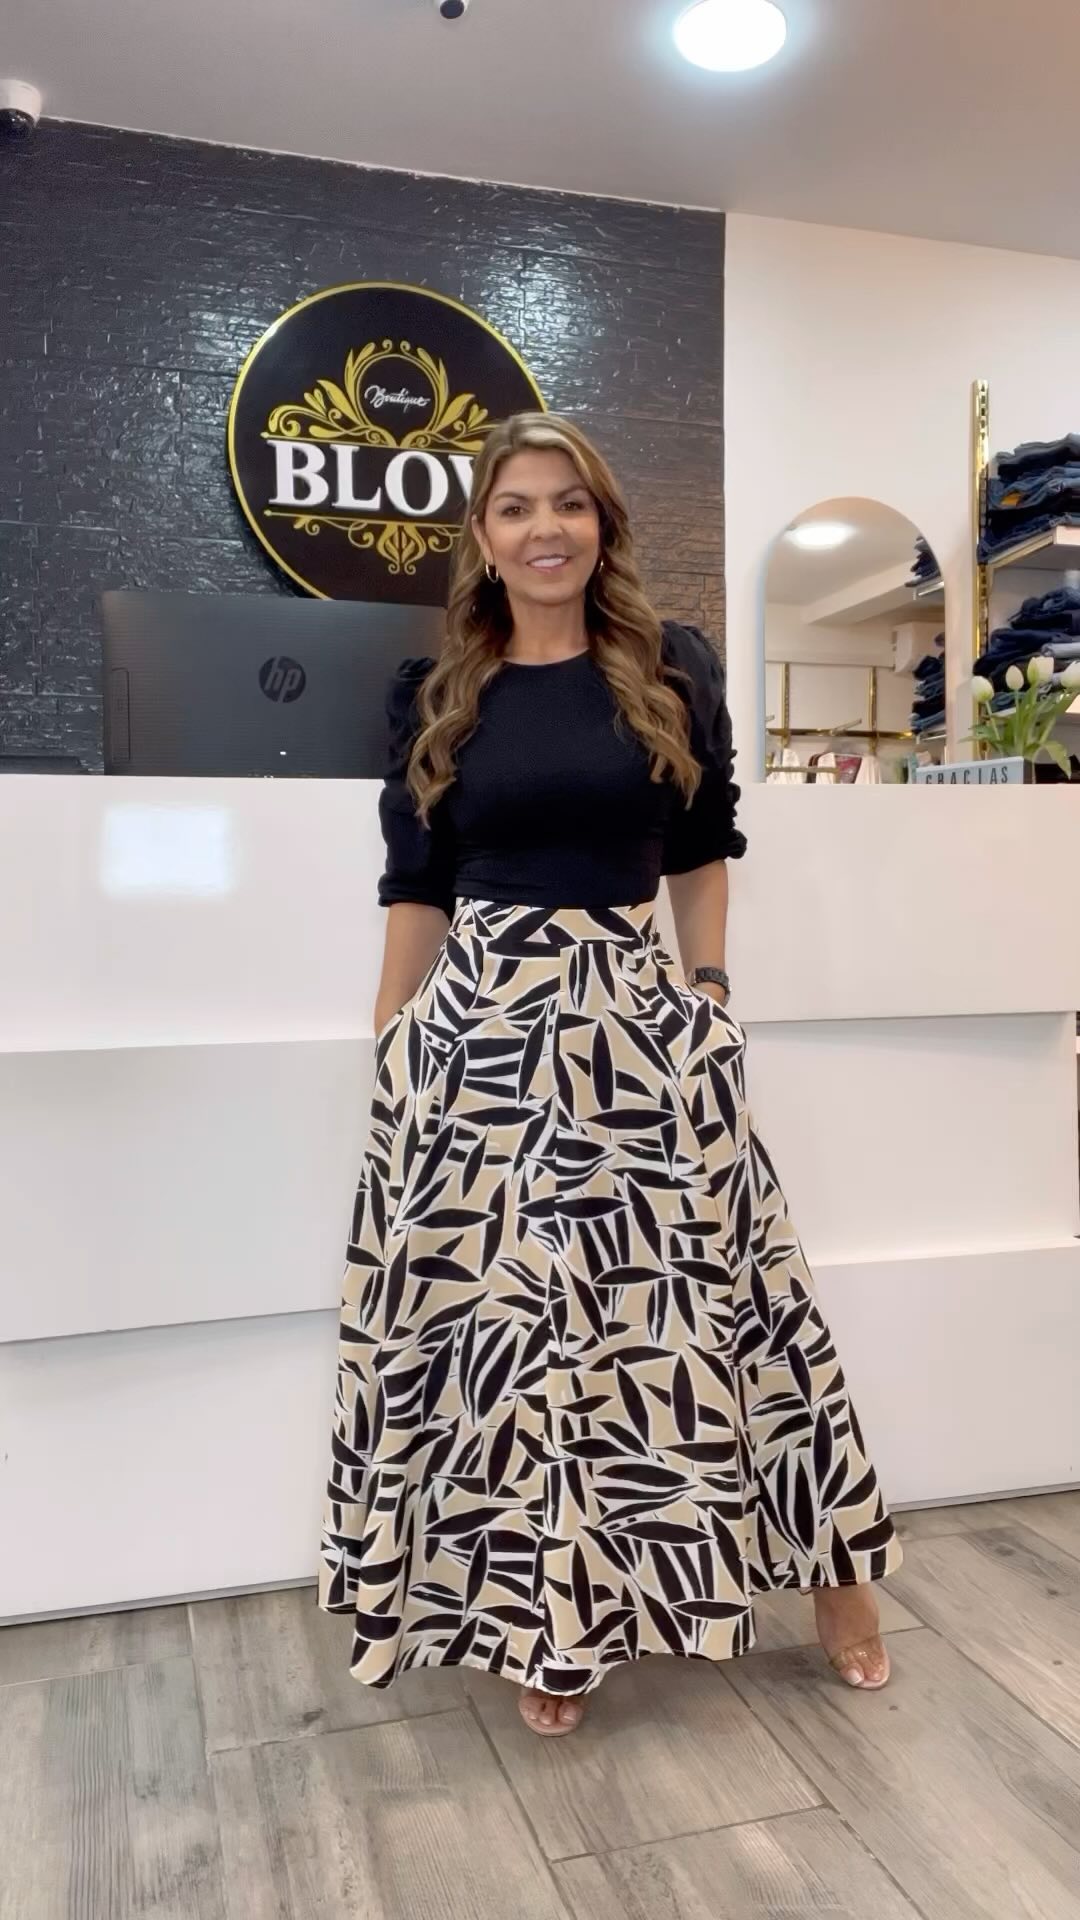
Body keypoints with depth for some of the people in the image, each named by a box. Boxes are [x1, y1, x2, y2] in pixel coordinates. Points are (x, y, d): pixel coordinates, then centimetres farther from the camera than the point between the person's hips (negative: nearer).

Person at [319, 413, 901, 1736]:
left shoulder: (674, 673, 5)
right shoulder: (433, 698, 6)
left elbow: (701, 858, 10)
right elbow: (415, 892, 8)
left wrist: (708, 1007, 4)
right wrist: (390, 1052, 5)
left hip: (638, 1020, 0)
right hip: (479, 1030, 1)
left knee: (693, 1302, 5)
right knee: (506, 1317, 6)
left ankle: (832, 1573, 28)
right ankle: (549, 1623, 26)